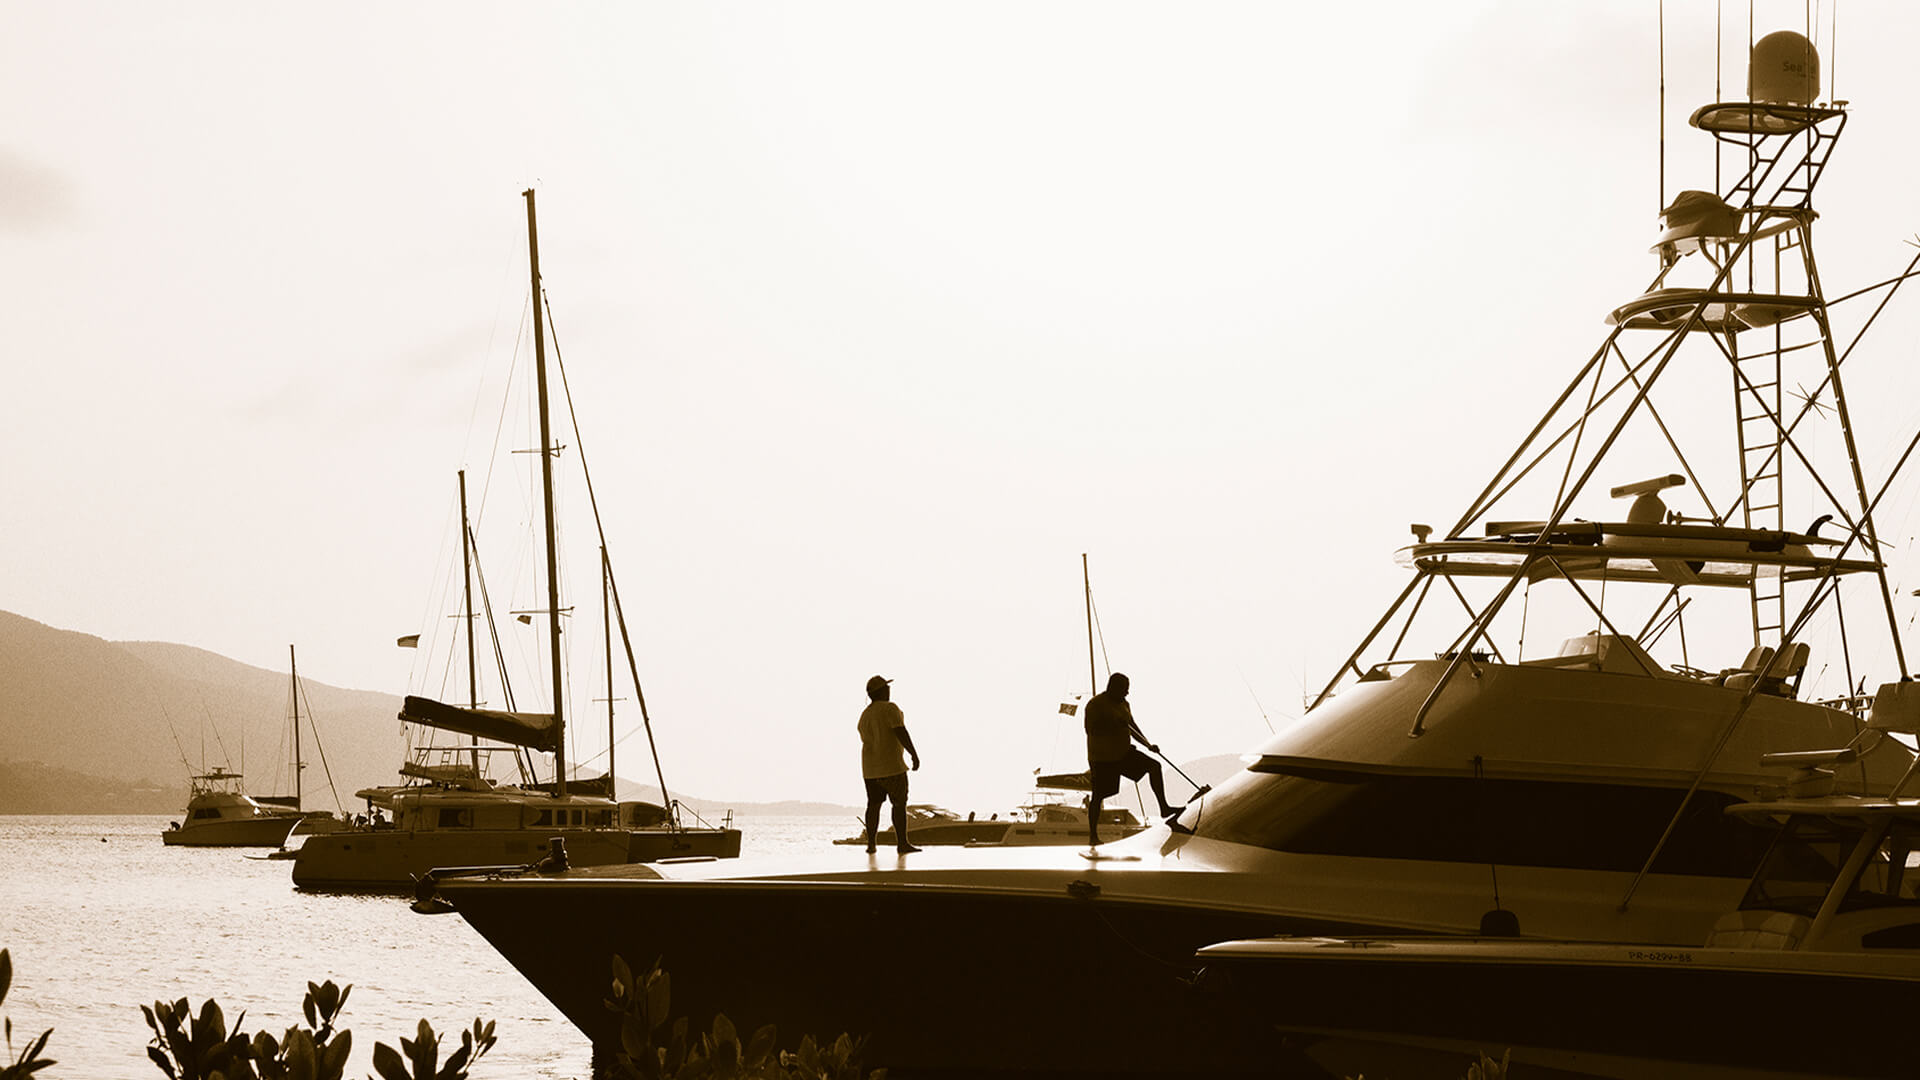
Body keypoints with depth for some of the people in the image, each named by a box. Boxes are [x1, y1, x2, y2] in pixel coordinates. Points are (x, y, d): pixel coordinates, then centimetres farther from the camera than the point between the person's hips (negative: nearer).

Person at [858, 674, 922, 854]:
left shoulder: (864, 716, 12)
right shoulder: (890, 709, -12)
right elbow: (901, 733, -20)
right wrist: (915, 755, -19)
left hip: (870, 765, 7)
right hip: (891, 764, -7)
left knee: (873, 804, 10)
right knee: (900, 803, -5)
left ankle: (871, 844, 7)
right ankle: (902, 843, -9)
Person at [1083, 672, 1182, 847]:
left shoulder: (1123, 704, 10)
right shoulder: (1096, 705, -14)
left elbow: (1132, 727, 17)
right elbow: (1090, 729, -23)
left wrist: (1148, 745, 6)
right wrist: (1113, 725, -30)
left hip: (1122, 753, 7)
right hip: (1102, 757, -7)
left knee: (1154, 766, -4)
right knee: (1098, 795, -3)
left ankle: (1164, 808, -2)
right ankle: (1092, 836, 8)